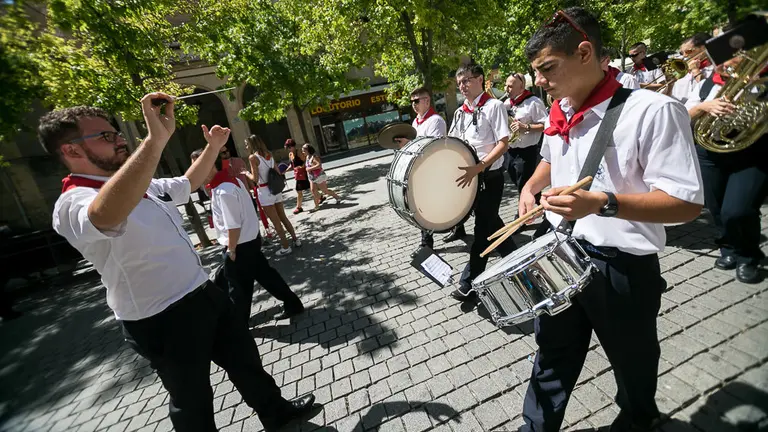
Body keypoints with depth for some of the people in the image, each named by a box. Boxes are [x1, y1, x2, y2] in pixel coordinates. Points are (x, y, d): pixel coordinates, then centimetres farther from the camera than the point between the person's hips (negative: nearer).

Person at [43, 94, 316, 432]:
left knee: (244, 358, 24)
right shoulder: (74, 204, -20)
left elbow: (188, 184, 26)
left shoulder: (143, 185, 8)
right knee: (193, 400, 16)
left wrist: (213, 147, 16)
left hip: (204, 293, 9)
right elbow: (107, 214, -45)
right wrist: (156, 139, -50)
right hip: (162, 322, -8)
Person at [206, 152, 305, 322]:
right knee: (265, 275, 18)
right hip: (250, 239, 9)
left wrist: (231, 250, -14)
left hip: (240, 246, -9)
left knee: (239, 288, 11)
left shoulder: (224, 191, -25)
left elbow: (233, 226, -24)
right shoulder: (232, 180, 5)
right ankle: (292, 304, 28)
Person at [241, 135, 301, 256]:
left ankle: (286, 246, 10)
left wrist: (246, 173, 3)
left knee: (276, 221, 2)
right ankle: (296, 240, 23)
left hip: (264, 191, -7)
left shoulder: (253, 157, -11)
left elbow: (255, 179, -15)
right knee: (283, 217, 18)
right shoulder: (269, 154, 9)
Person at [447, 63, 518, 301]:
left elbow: (504, 143, -16)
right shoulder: (460, 112, 10)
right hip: (470, 176, 7)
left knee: (483, 227, 0)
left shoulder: (494, 106, -9)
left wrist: (478, 167, -27)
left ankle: (469, 284, 9)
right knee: (491, 222, 18)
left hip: (490, 176, -7)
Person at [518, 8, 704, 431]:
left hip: (621, 268, -5)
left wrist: (601, 203, -35)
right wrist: (531, 186, 3)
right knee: (551, 356, 21)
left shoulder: (652, 110, -19)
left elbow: (688, 203, -21)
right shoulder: (559, 112, 3)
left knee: (631, 362, 25)